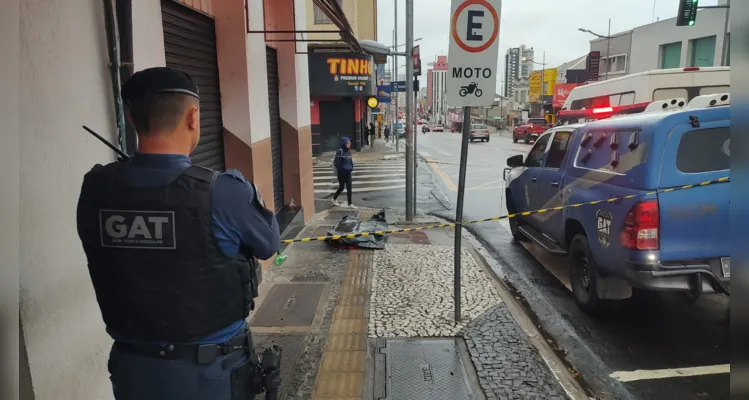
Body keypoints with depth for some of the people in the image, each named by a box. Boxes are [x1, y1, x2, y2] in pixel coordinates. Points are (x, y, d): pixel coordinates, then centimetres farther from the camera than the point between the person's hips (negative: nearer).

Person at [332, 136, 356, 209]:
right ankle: (334, 198, 33)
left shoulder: (348, 151, 5)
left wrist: (351, 167, 1)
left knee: (349, 188, 3)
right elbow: (336, 162, -18)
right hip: (341, 173, -6)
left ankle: (350, 204, 8)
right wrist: (341, 169, -15)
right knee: (341, 187, 7)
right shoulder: (340, 151, -17)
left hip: (348, 173, 6)